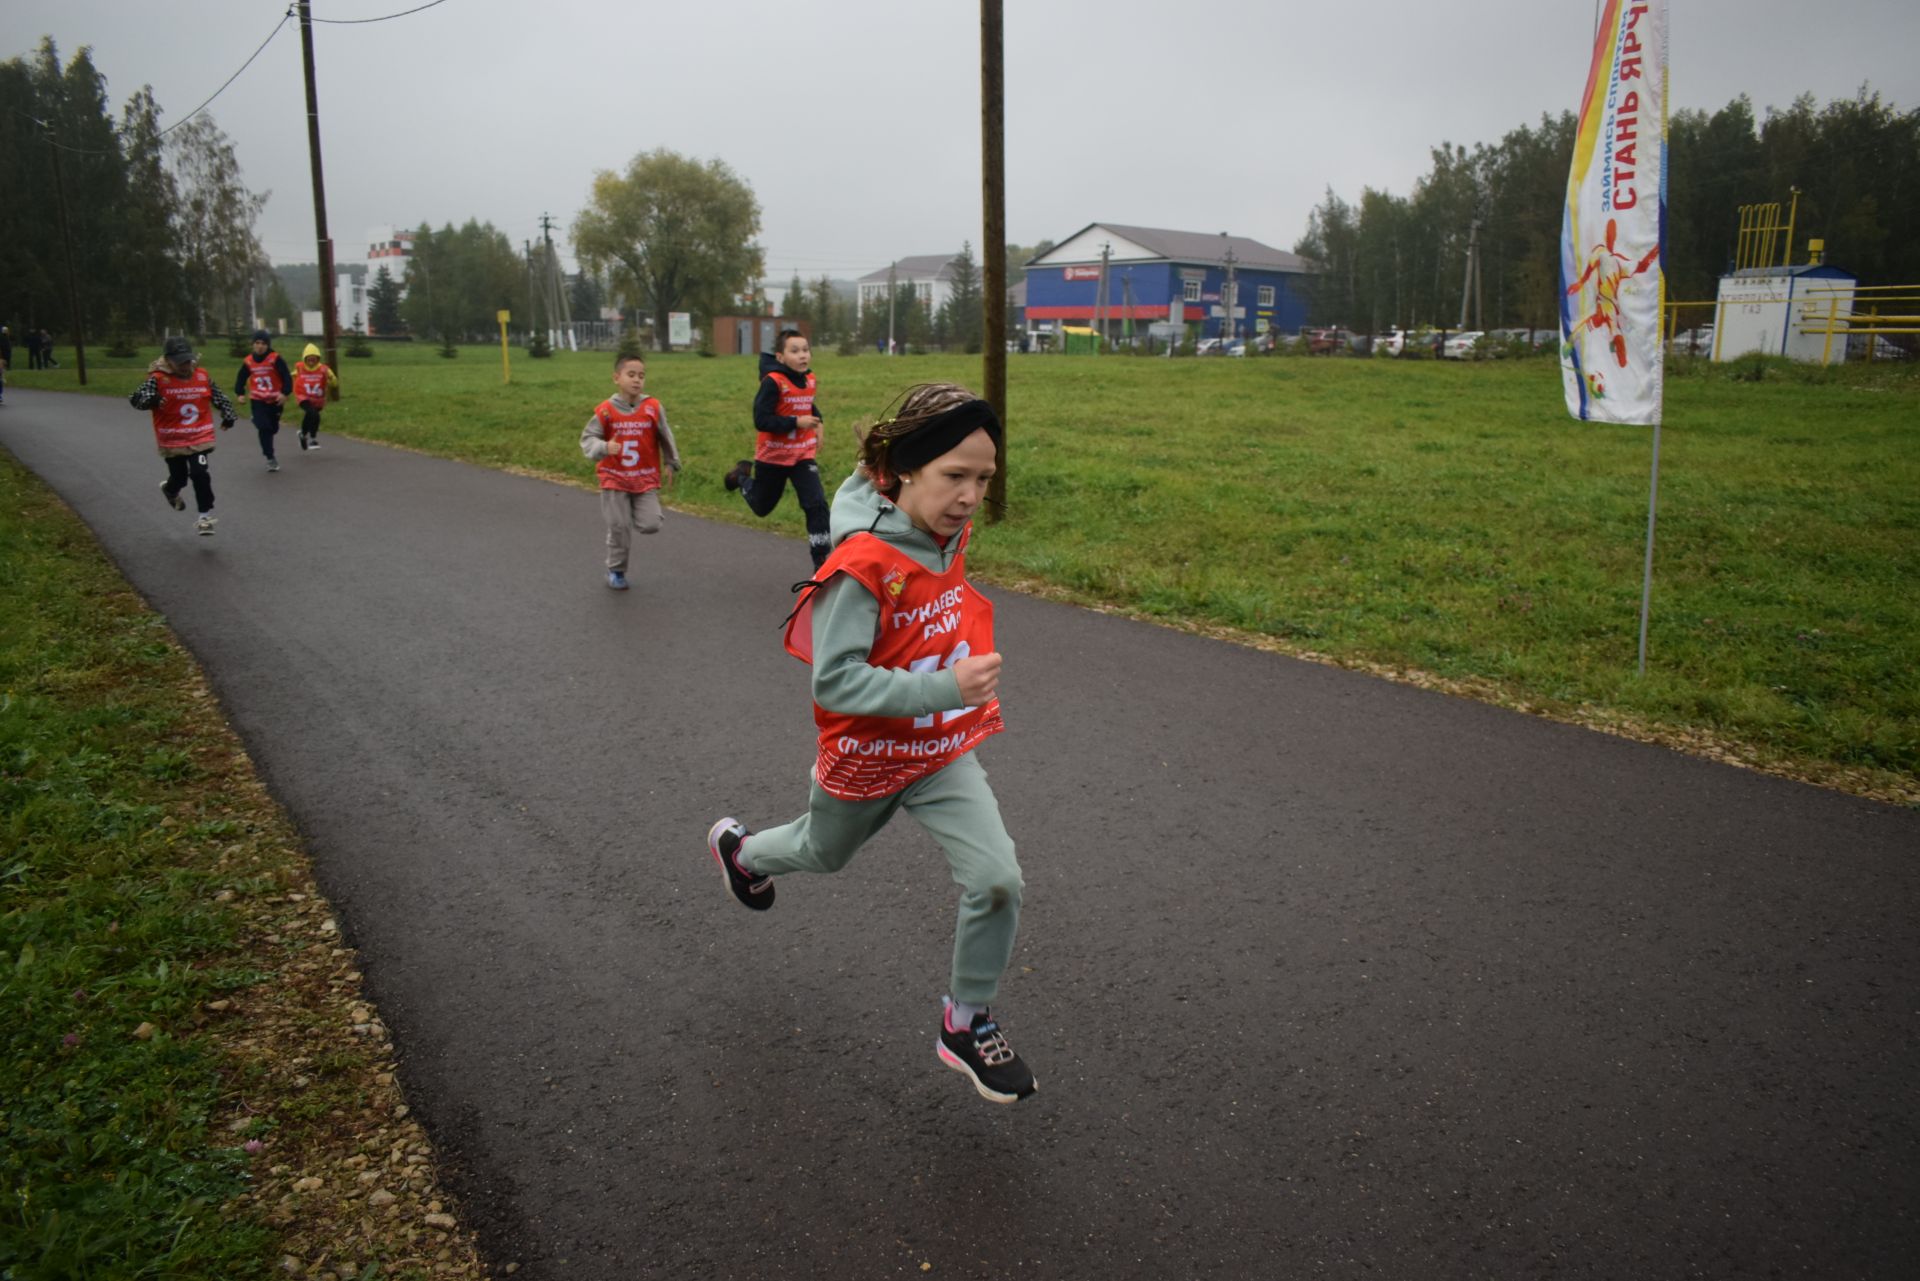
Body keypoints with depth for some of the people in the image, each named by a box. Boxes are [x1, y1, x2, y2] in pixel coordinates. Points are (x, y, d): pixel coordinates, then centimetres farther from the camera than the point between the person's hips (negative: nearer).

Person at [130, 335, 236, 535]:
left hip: (199, 438, 1)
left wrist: (228, 414, 13)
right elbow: (136, 399, -16)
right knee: (179, 476, 13)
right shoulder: (158, 379, -11)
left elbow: (218, 396, 15)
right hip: (172, 441, -1)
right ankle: (170, 490, 51)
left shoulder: (202, 376, 0)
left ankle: (205, 515, 0)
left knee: (200, 474, -12)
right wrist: (151, 400, -36)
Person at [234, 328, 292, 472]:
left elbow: (286, 377, -14)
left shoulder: (276, 359, -12)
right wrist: (240, 393, -3)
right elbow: (241, 379, 9)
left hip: (275, 400, 0)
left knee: (273, 428, 14)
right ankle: (270, 458, -9)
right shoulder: (248, 362, -2)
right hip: (257, 401, 0)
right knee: (264, 428, -14)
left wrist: (284, 393, -26)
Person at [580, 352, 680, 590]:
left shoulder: (653, 408, -7)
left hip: (646, 479, 1)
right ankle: (616, 571, 24)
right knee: (619, 529, 3)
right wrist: (604, 448, -29)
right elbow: (587, 438, -8)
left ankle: (635, 511, 24)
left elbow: (665, 438, 6)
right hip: (615, 479, -1)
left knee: (650, 525, -10)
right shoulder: (606, 410, -11)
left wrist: (672, 464, 16)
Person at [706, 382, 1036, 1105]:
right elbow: (834, 682, -32)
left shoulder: (948, 536, -8)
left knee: (997, 881, -9)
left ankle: (968, 1025, 13)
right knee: (824, 852, 25)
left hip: (942, 754, 5)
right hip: (866, 761, -5)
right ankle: (740, 848, 60)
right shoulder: (862, 565, -31)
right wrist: (945, 689, -40)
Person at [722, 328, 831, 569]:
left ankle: (821, 562, -5)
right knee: (761, 507, 18)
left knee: (817, 505, -13)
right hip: (773, 456, -4)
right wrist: (796, 422, -29)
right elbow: (761, 420, -27)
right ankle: (743, 475, 49)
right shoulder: (773, 382, -22)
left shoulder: (810, 380, -2)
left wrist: (816, 422, 3)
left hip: (803, 455, 4)